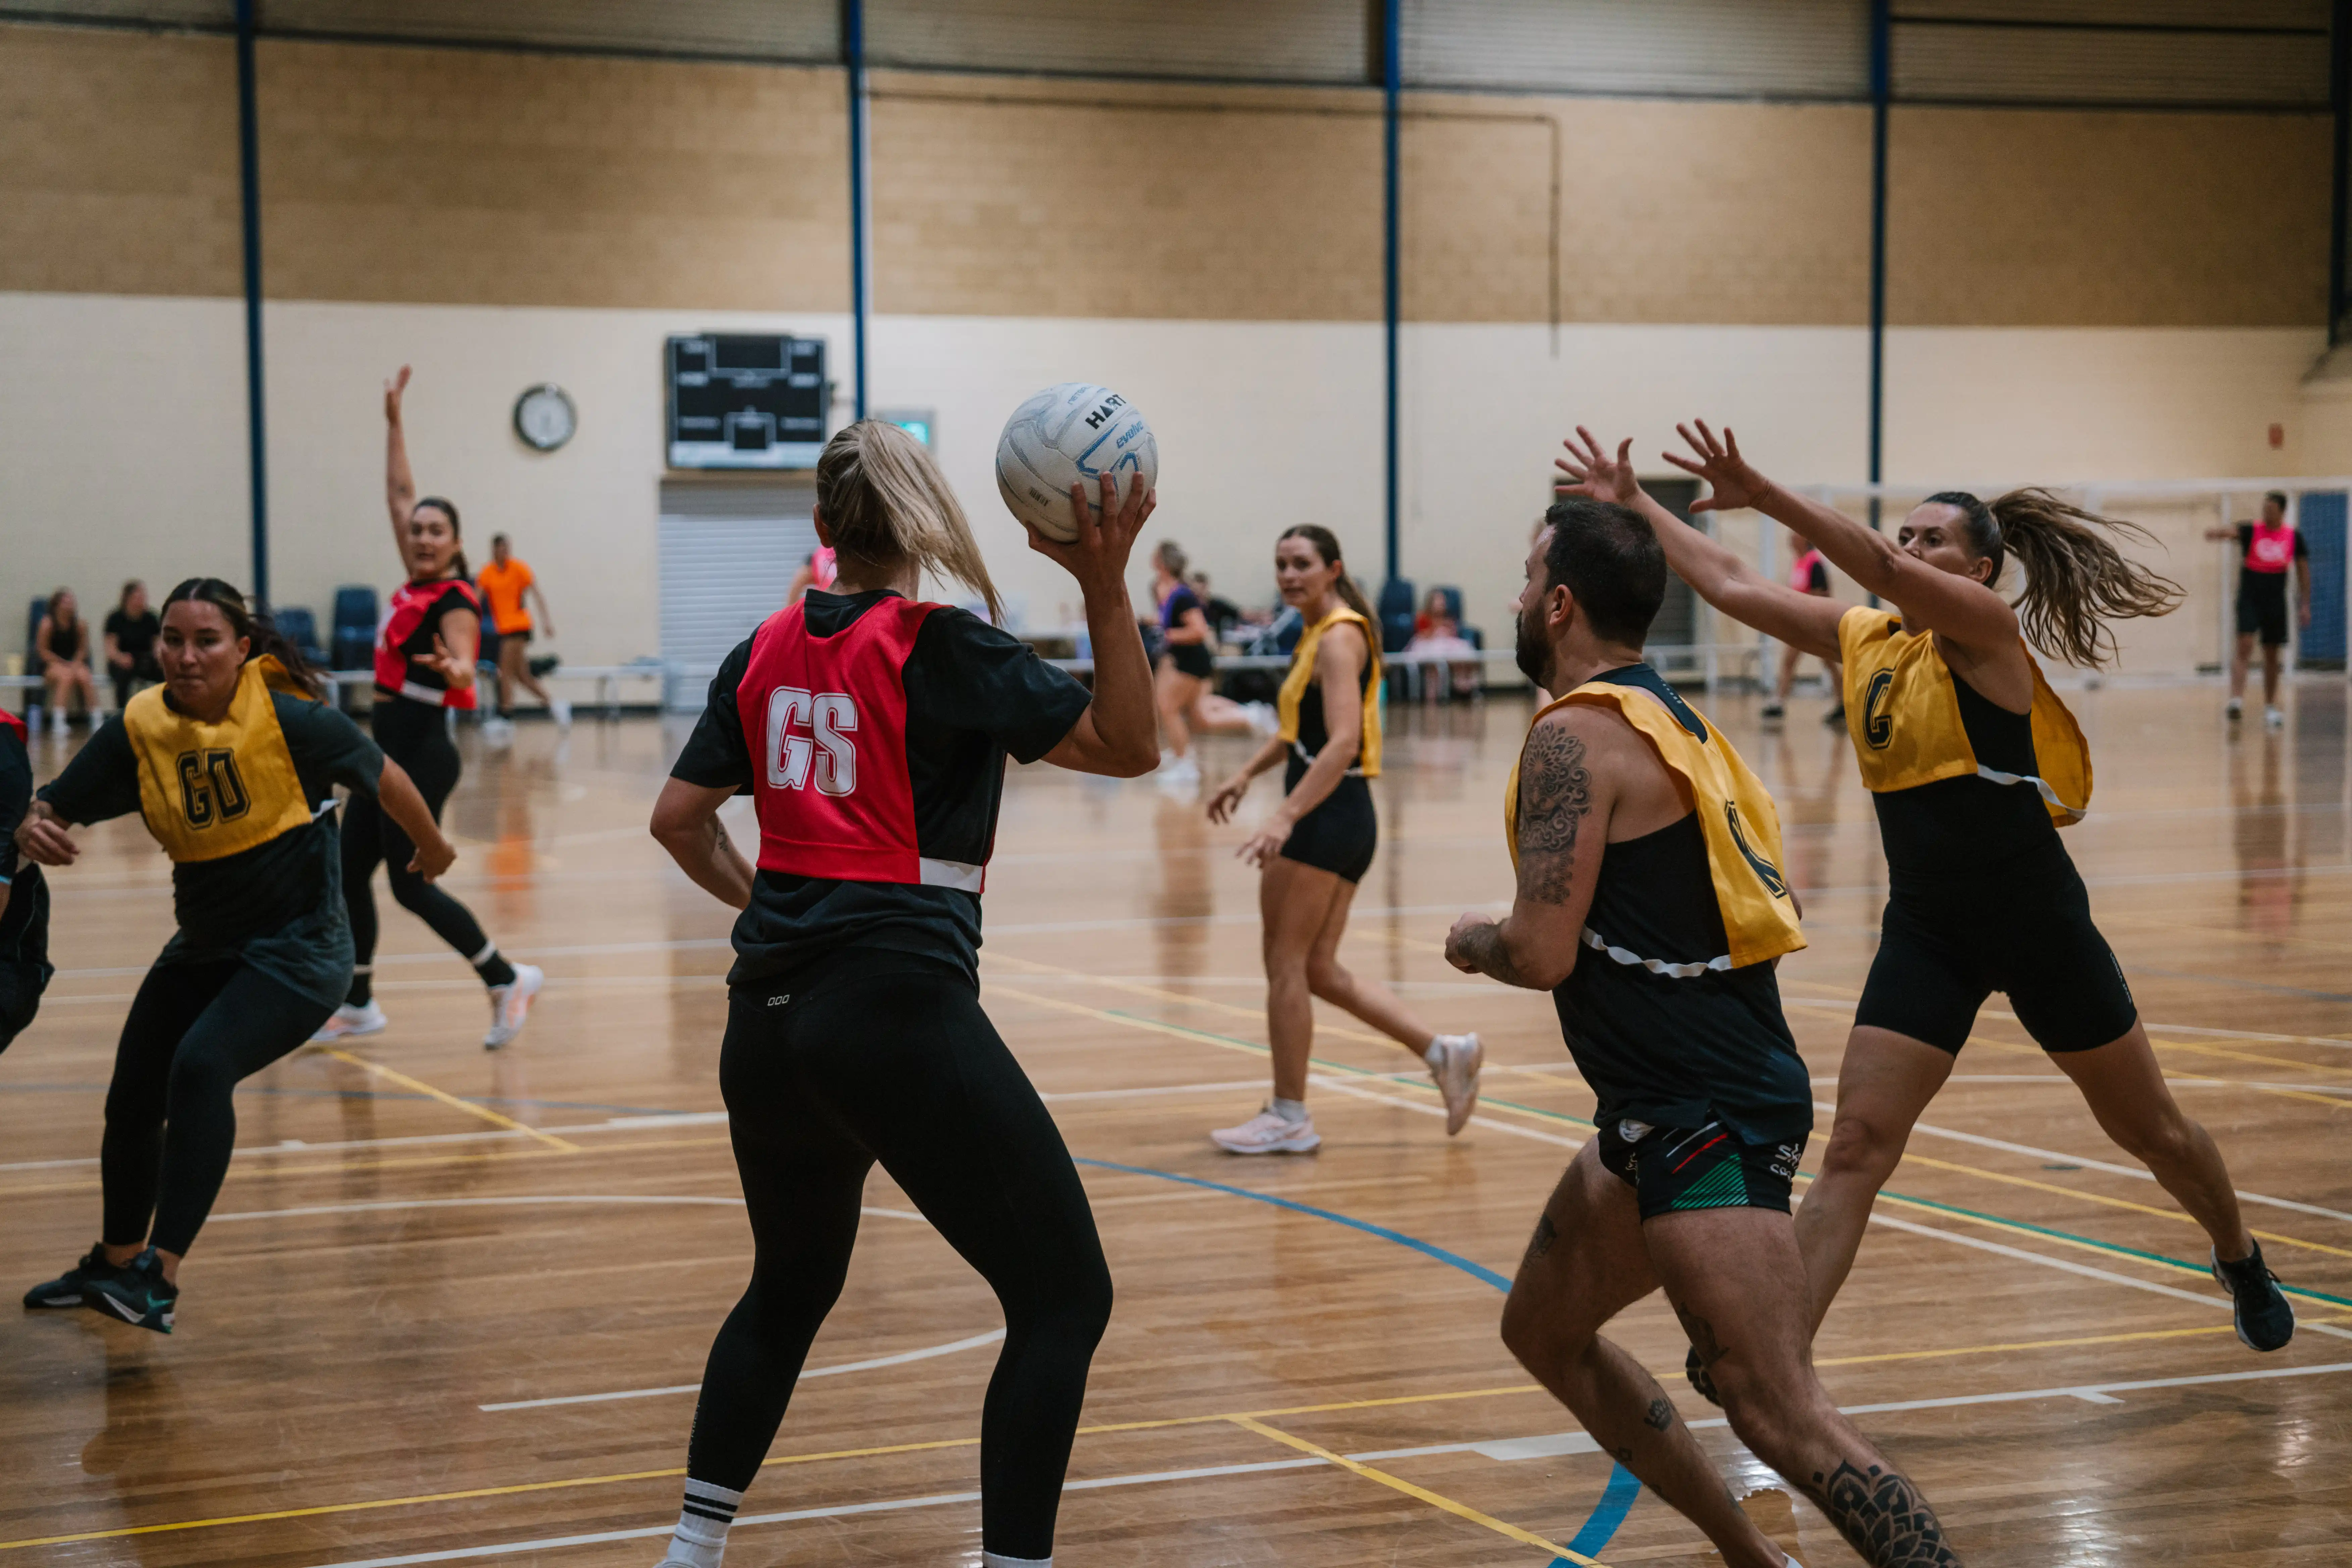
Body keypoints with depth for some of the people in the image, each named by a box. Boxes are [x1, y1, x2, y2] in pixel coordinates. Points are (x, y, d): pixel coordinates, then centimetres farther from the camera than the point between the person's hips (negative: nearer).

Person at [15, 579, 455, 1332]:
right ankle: (116, 1261, 37)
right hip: (203, 947, 6)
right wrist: (34, 830, -31)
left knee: (201, 1066, -27)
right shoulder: (139, 729, -7)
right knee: (133, 1097, 11)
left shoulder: (290, 718, -18)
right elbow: (51, 807, -6)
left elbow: (383, 776, -1)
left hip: (298, 949, -6)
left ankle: (159, 1274, -25)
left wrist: (430, 846, 14)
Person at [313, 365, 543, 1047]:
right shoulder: (416, 584, 9)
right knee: (349, 872, 9)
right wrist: (394, 419, 19)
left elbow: (464, 668, -29)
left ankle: (507, 980, 3)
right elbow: (401, 492, 18)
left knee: (411, 886, -8)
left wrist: (451, 669, -53)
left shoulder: (456, 602, -13)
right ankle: (359, 1004, 19)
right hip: (389, 748, 9)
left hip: (421, 753, -9)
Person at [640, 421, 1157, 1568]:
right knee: (1064, 1297, 0)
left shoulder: (766, 651, 10)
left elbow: (679, 818, 14)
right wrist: (1106, 585, -15)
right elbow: (1127, 745, -8)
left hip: (770, 1016, 7)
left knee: (789, 1287, 26)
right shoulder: (940, 648, -6)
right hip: (897, 1009, -7)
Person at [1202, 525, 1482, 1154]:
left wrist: (1285, 817, -31)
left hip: (1328, 814, -10)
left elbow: (1343, 742, -25)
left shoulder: (1339, 637, -14)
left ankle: (1288, 1116, 5)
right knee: (1319, 969, 11)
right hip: (1336, 818, 10)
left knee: (1285, 963, -2)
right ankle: (1444, 1053, 12)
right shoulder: (1317, 634, 16)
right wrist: (1248, 773, 17)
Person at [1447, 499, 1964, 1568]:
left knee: (1782, 1417, -16)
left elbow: (1542, 952, -19)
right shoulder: (1670, 718, 15)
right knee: (1544, 1330, 21)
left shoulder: (1576, 736, -14)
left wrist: (1472, 943, 2)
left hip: (1706, 1118, -11)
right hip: (1693, 1103, 11)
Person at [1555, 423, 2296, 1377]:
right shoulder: (1862, 640, 4)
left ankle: (2240, 1264, 42)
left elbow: (1885, 571, -32)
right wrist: (1635, 503, 3)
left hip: (2039, 923, -4)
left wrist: (1764, 497, -44)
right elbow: (1733, 588, 7)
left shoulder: (1988, 633, -15)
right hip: (1926, 932, 4)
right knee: (1856, 1146, -10)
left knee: (2153, 1132, 14)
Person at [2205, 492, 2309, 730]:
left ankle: (2270, 708, 22)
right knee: (2244, 645, -19)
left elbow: (2303, 571, 9)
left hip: (2276, 602, 3)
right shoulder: (2251, 531, -6)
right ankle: (2236, 700, -28)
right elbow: (2232, 531, -28)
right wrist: (2218, 533, -52)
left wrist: (2305, 605, 6)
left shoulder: (2294, 536, 2)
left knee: (2272, 655, 10)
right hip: (2249, 600, -3)